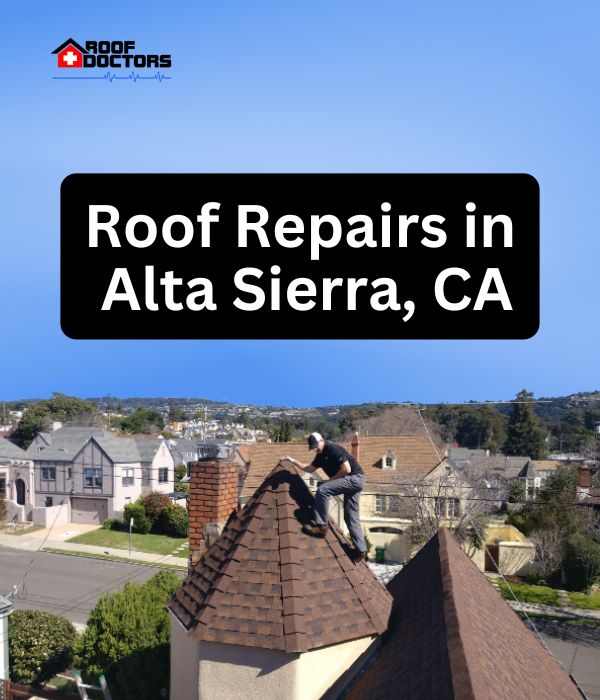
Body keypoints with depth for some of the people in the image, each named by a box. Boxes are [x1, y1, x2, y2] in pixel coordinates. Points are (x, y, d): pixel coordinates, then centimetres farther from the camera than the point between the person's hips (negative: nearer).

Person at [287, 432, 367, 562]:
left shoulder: (333, 449, -14)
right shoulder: (321, 455, 14)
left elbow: (347, 469, -20)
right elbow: (310, 469, 27)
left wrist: (331, 479, -11)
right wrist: (294, 461, 22)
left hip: (355, 478, -10)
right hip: (353, 482, 10)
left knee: (322, 489, -20)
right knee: (351, 517, 8)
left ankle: (320, 525, -16)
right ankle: (360, 550, 9)